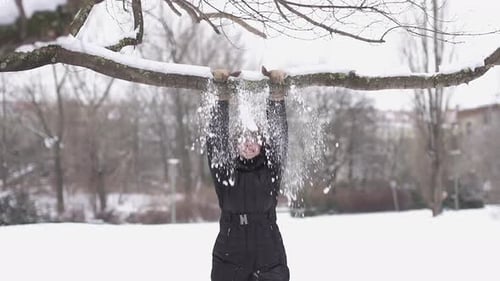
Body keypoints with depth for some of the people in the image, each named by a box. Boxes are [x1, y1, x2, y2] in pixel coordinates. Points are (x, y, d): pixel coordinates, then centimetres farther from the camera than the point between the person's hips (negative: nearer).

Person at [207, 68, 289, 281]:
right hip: (229, 261, 0)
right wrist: (223, 96, -7)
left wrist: (277, 93, -6)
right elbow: (215, 140, -2)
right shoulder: (225, 172, 7)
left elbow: (280, 137, 0)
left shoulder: (270, 172, 7)